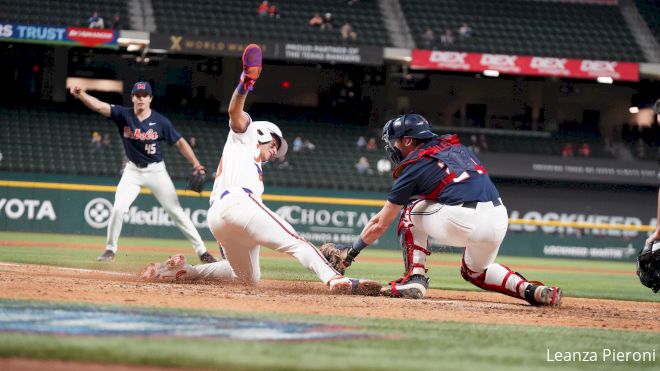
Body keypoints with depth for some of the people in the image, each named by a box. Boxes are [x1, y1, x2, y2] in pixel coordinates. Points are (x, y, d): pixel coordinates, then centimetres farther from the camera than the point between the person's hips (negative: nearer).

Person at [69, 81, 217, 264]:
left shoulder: (161, 122, -12)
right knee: (118, 208, -13)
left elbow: (179, 142, -4)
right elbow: (99, 106, -24)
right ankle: (110, 249, 6)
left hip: (156, 171, -1)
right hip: (132, 171, 1)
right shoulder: (123, 115, -11)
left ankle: (201, 250, 9)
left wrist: (196, 165, -12)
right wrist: (81, 94, -43)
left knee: (176, 211, 0)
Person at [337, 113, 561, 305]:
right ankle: (531, 290, 12)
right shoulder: (456, 146, 23)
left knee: (411, 211, 20)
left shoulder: (413, 166, 8)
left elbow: (380, 225, 13)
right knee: (475, 271, 33)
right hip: (500, 219, 6)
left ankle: (415, 277, 7)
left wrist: (351, 253, 25)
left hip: (463, 222, -6)